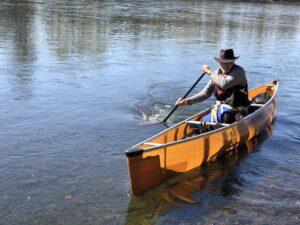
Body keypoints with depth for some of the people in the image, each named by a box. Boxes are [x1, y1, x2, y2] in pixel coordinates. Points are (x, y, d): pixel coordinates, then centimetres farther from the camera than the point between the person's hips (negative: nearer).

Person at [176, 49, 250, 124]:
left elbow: (225, 84, -29)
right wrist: (188, 101, -3)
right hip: (220, 108, 7)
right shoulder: (217, 73, 9)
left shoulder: (239, 71, -11)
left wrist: (210, 72, -15)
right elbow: (206, 92, 9)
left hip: (236, 109, -6)